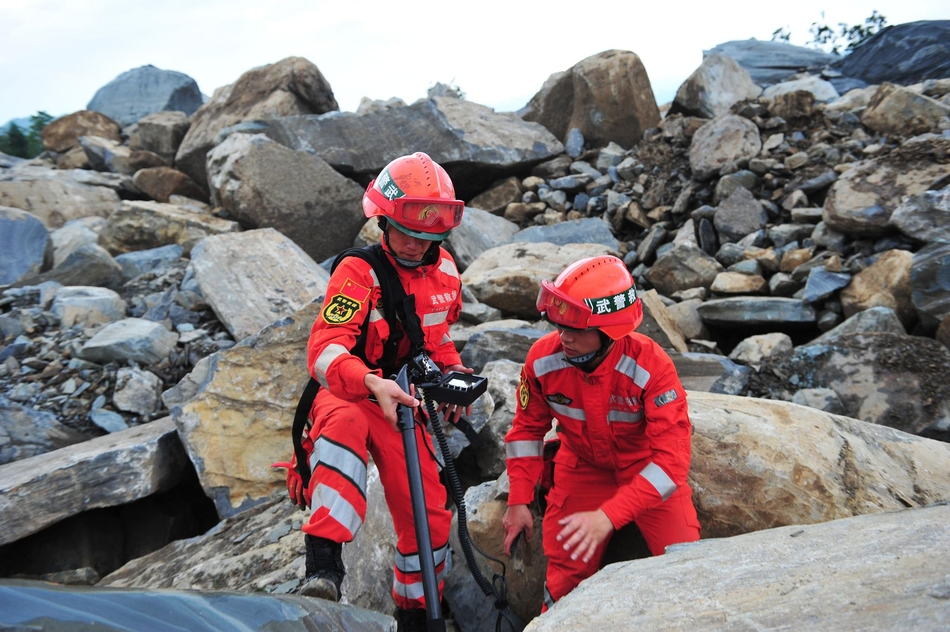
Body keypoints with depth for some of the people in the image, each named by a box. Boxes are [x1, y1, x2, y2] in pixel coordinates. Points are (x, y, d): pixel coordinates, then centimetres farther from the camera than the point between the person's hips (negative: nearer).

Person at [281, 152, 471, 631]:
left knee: (428, 517, 1)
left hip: (402, 404, 5)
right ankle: (323, 566, -43)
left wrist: (453, 371, 1)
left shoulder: (445, 271, 1)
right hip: (347, 395, -5)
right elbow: (323, 349, -33)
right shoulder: (358, 272, -18)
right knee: (346, 423, -41)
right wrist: (372, 383, -51)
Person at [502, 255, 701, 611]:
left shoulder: (652, 367, -30)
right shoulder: (543, 358, -20)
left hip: (647, 471, -1)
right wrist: (518, 501, -7)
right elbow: (527, 427, -4)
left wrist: (609, 516, -39)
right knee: (566, 580, -2)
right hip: (582, 469, 2)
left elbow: (671, 457, -31)